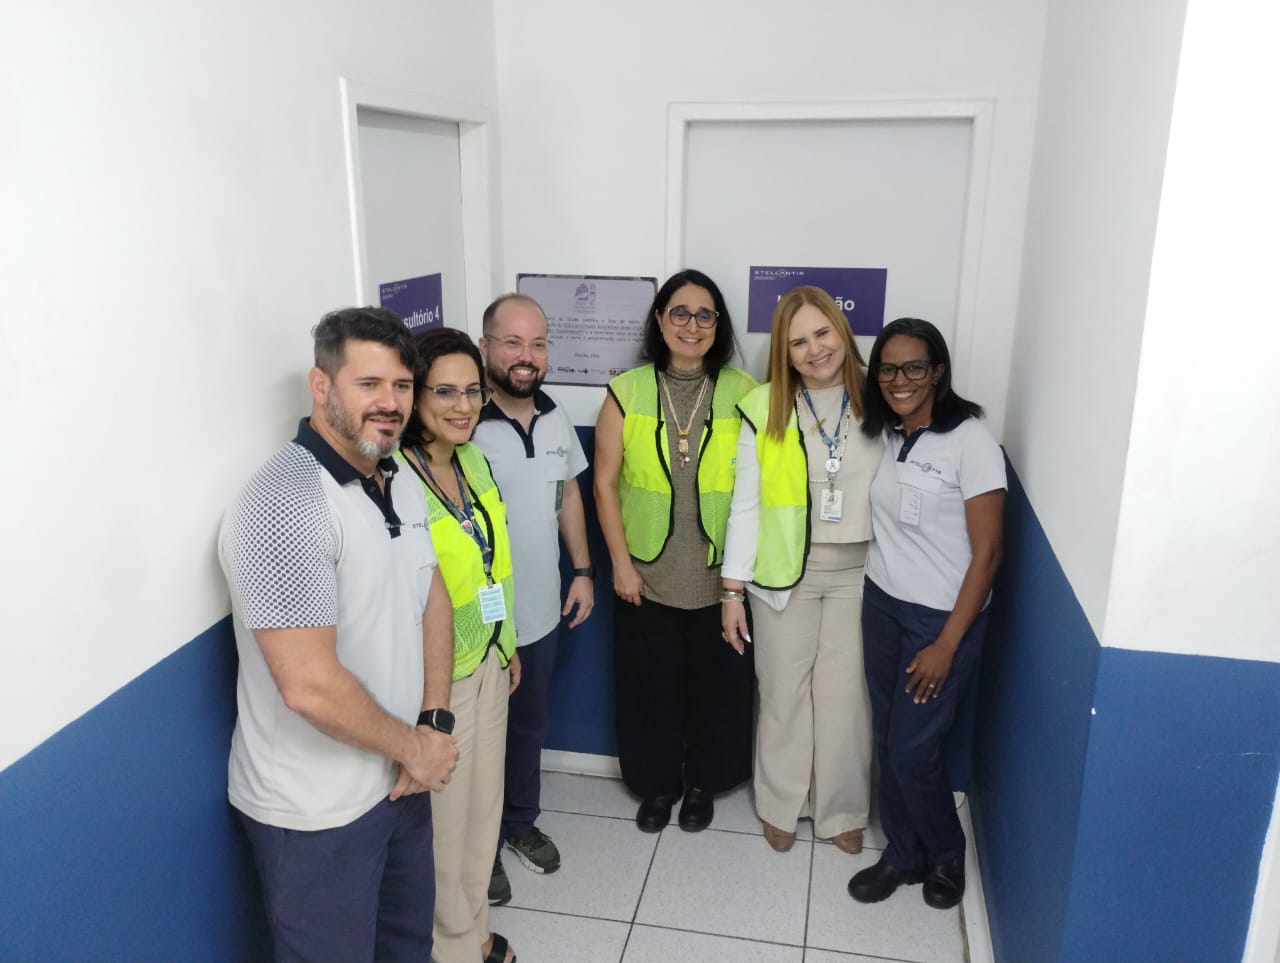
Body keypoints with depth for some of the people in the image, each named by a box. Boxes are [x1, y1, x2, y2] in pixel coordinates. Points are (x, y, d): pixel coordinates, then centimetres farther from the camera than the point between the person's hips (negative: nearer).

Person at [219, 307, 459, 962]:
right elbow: (310, 686, -29)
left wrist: (434, 724, -3)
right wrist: (414, 746, -14)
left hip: (398, 780, 8)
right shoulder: (286, 504, -26)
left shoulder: (399, 481, 3)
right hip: (317, 810, -8)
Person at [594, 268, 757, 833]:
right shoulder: (627, 392, -4)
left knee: (716, 683, 13)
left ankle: (703, 783, 37)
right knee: (650, 684, 12)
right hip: (647, 573, 0)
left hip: (719, 574, 0)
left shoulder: (742, 393, -4)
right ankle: (657, 783, 35)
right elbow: (605, 484, -2)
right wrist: (621, 563, -4)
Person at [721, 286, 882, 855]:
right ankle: (780, 805, 33)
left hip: (858, 571, 1)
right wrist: (732, 589, -5)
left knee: (846, 694, 10)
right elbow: (745, 505, -4)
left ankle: (841, 810, 32)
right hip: (786, 571, -1)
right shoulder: (764, 409, -6)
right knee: (784, 693, 12)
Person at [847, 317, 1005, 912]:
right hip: (881, 605, 5)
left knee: (912, 750, 1)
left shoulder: (970, 441, -16)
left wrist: (947, 644, -16)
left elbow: (986, 553, -15)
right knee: (887, 741, 11)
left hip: (942, 616, -5)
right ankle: (903, 854, 32)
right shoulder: (885, 435, 3)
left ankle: (947, 855, 28)